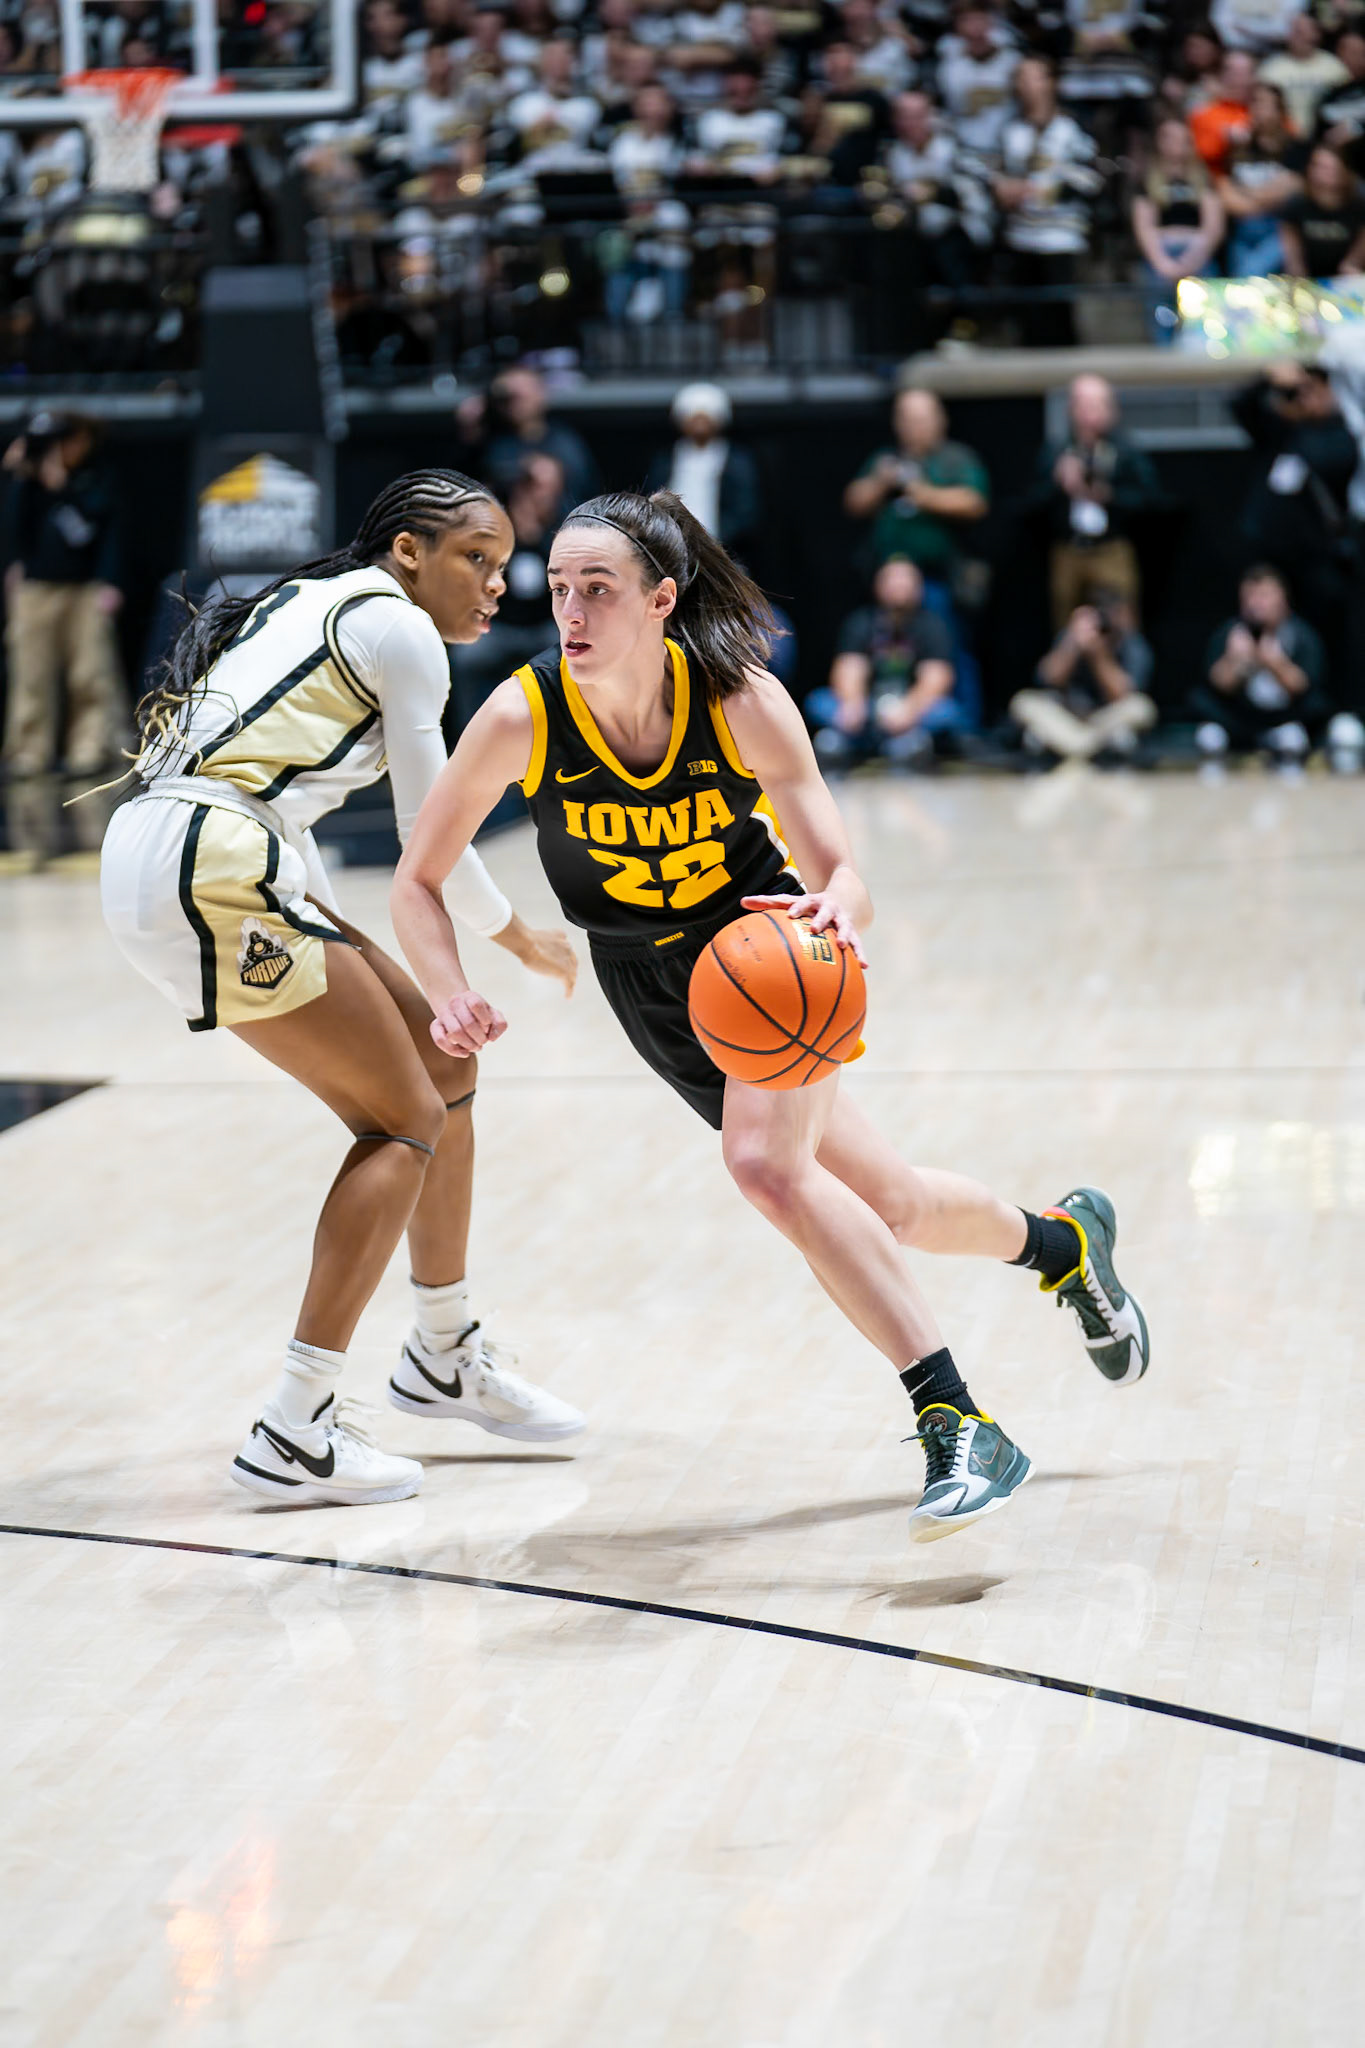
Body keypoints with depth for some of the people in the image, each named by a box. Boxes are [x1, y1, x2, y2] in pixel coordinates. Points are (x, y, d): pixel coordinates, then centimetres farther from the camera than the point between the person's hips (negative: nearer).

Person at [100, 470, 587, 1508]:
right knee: (406, 1123, -4)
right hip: (208, 867, -10)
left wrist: (332, 935, 18)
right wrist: (525, 940, 15)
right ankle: (296, 1432, -6)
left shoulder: (309, 605, 25)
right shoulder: (400, 632, -3)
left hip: (165, 851, 10)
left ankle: (445, 1359, 32)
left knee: (441, 1065, 17)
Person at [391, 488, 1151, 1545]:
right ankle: (1063, 1240, 37)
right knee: (889, 1204, 5)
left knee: (766, 1161, -30)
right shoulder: (524, 716, -23)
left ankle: (962, 1428, -26)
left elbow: (844, 875, -27)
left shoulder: (743, 701, -26)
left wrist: (836, 908, -51)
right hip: (651, 985, 2)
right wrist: (453, 996, -31)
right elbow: (419, 879, -13)